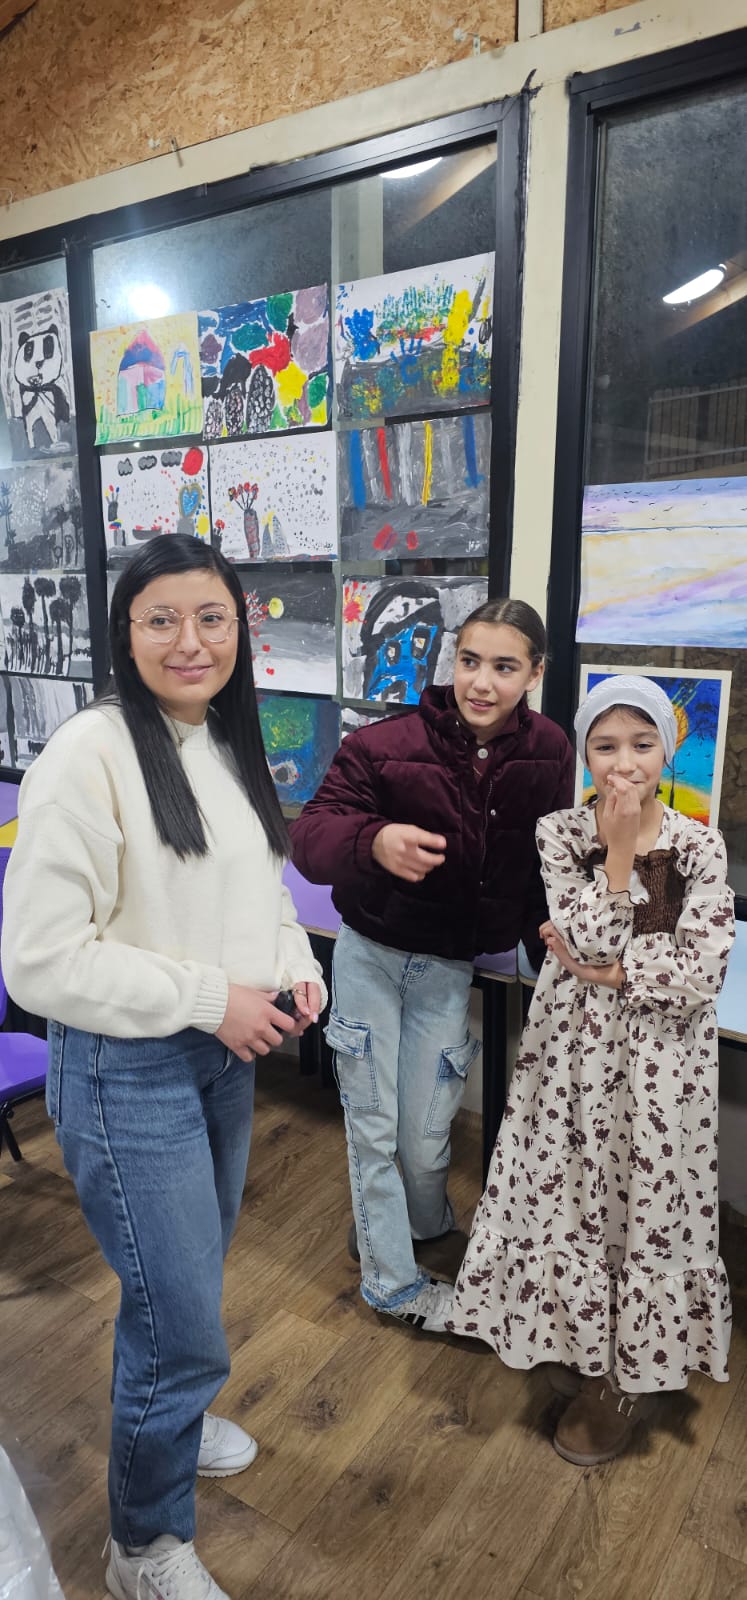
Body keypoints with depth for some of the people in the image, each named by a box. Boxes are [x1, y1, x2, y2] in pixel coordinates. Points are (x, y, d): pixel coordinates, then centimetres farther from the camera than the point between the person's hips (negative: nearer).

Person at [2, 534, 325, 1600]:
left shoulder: (229, 746, 4)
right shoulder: (89, 755, -21)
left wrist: (296, 968, -2)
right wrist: (209, 998, -20)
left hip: (225, 1055, 8)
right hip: (127, 1072, -7)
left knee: (189, 1280, 27)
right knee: (183, 1326, 5)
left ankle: (165, 1421, 57)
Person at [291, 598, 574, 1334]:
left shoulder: (548, 753, -7)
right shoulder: (385, 744, -19)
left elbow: (547, 858, 7)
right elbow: (311, 832, -23)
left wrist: (546, 929, 2)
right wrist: (374, 841, -43)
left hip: (449, 966, 2)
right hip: (371, 954, -2)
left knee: (425, 1137, 9)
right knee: (373, 1129, 8)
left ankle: (425, 1227, 45)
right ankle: (394, 1283, 32)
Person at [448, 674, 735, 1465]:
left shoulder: (699, 846, -7)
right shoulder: (558, 833, -5)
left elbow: (701, 974, -14)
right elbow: (588, 943, -15)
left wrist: (603, 971, -13)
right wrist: (619, 851, -18)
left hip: (660, 1056, -1)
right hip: (574, 1045, 1)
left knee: (648, 1207, 11)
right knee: (572, 1200, 13)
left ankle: (626, 1378, 35)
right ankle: (581, 1342, 41)